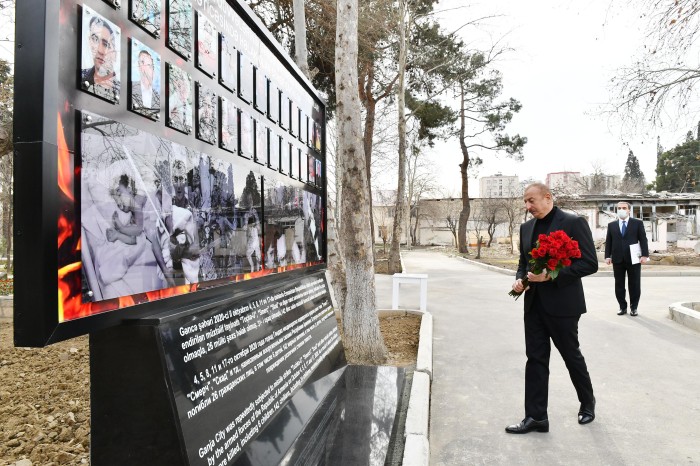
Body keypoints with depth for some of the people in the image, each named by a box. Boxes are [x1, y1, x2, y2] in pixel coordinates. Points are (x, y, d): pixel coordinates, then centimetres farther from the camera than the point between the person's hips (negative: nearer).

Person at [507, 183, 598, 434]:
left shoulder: (573, 223, -10)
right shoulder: (526, 227, 9)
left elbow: (590, 263, -14)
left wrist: (551, 275, -22)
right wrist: (519, 279, -3)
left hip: (561, 304, -5)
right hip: (534, 303, 6)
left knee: (571, 355, 13)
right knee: (535, 359, 7)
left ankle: (587, 402, 39)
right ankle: (536, 417, 15)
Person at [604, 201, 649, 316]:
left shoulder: (638, 223, 4)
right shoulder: (611, 225, 9)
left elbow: (643, 240, 0)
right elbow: (608, 242, 7)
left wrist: (645, 255, -9)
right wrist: (607, 256, -2)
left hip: (633, 258, -1)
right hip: (617, 259, 2)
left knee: (634, 285, 5)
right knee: (619, 285, 6)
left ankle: (634, 307, 16)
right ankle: (622, 307, 16)